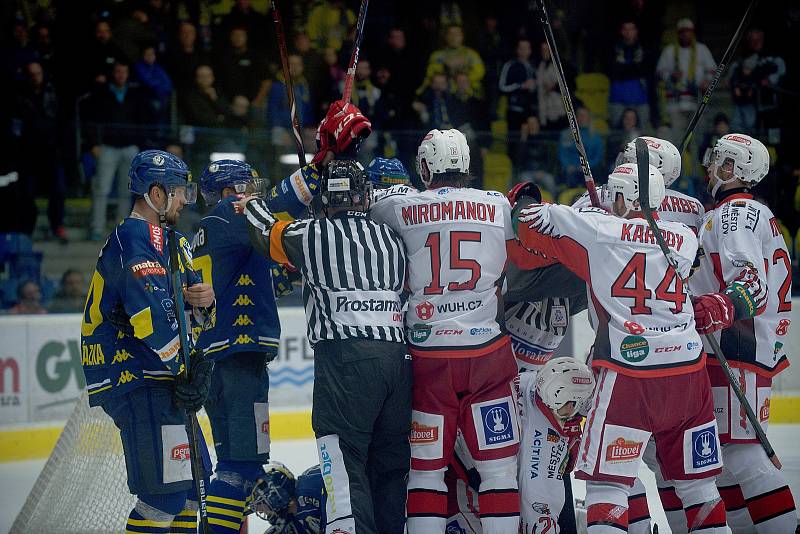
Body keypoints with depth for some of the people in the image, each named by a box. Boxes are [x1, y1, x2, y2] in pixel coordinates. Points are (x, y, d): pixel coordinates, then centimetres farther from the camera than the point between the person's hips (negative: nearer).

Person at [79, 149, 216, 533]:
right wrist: (189, 367, -18)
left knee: (193, 478, 18)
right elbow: (152, 316, -24)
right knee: (166, 488, -16)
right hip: (136, 377, -11)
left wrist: (203, 298, -4)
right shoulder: (136, 239, -15)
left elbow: (186, 292, 20)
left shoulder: (167, 239, 19)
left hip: (158, 377, 11)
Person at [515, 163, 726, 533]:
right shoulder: (685, 240, 12)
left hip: (629, 372, -4)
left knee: (607, 482, -3)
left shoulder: (597, 229, 0)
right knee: (698, 482, 16)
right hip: (689, 368, 4)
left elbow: (532, 221, 5)